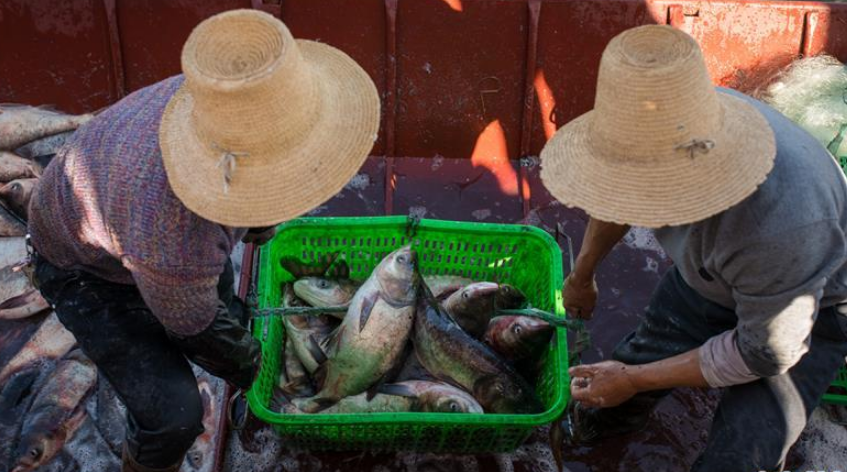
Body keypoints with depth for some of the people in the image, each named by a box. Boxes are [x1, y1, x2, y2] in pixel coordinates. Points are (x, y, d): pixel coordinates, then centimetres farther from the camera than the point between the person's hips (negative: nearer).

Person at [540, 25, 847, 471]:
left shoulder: (780, 231, -46)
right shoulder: (667, 127, -27)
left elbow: (765, 354, -27)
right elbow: (617, 199, -1)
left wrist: (634, 379, -19)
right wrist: (582, 275, 16)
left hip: (810, 306, -5)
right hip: (707, 278, 5)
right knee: (594, 419, 5)